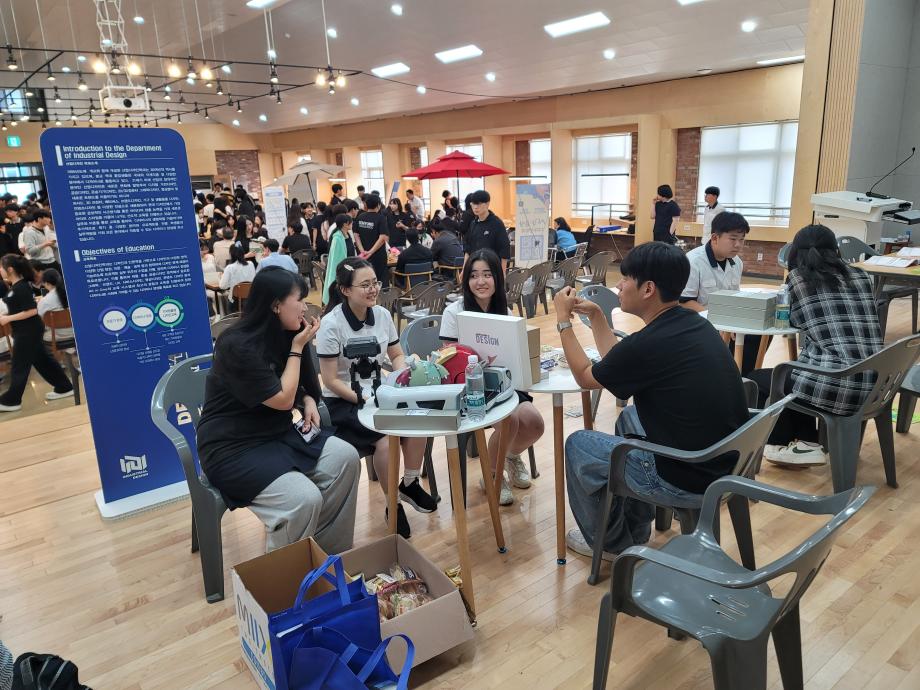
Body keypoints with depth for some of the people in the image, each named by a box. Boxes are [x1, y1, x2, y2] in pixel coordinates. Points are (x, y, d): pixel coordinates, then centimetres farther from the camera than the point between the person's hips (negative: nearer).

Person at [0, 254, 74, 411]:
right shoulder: (18, 286, 9)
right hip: (28, 331, 9)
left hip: (27, 332, -9)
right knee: (43, 360, 14)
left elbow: (32, 311, -25)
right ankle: (64, 387, 21)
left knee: (19, 366, 1)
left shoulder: (21, 288, -21)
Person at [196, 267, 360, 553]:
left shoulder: (282, 336, 4)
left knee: (345, 458, -13)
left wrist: (308, 400, -3)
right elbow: (283, 399, -18)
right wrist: (297, 348, -12)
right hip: (233, 447, -8)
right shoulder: (238, 346, -22)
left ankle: (332, 554, 0)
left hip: (276, 432, 8)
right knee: (304, 499, -27)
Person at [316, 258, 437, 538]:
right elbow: (331, 381, -15)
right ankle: (394, 504, -4)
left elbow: (397, 356, 13)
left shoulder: (382, 315, -2)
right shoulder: (331, 324, -17)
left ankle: (410, 484, 4)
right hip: (342, 401, -5)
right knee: (386, 439, -29)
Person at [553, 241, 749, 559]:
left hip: (690, 480, -8)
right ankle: (635, 530, 37)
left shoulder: (649, 343, -24)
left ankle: (611, 542, 28)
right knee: (629, 417, 28)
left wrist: (564, 319, 5)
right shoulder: (693, 324, 2)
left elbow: (585, 377, -4)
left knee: (578, 445, 8)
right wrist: (595, 314, 16)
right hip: (724, 463, 9)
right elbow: (619, 361, 16)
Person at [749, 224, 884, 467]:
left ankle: (782, 445, 29)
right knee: (790, 374, 32)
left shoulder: (797, 277, 3)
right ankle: (807, 444, 28)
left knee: (756, 380, 19)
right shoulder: (860, 276, 15)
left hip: (837, 386, -6)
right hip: (873, 384, 6)